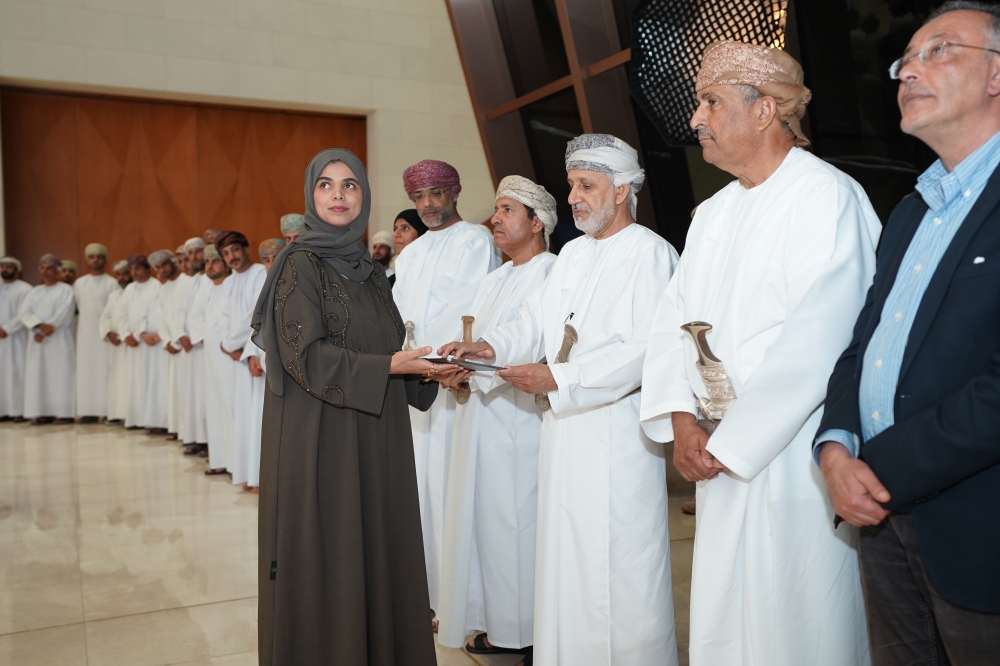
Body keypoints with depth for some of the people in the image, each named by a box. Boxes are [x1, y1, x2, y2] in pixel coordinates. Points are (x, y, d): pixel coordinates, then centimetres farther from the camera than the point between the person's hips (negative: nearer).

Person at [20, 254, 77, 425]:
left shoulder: (66, 290, 3)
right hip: (37, 340, 5)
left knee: (60, 373, -7)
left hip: (59, 340, -5)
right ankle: (42, 412, 3)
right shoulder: (34, 292, 16)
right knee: (37, 375, 1)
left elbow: (64, 313, -10)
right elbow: (24, 312, 3)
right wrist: (40, 325, -16)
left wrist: (49, 329, -18)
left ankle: (63, 412, -7)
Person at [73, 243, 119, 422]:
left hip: (104, 332, -4)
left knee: (104, 369, -5)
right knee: (85, 370, 3)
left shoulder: (112, 283, -1)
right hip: (84, 332, 4)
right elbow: (75, 307, 14)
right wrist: (82, 321, 5)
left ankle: (105, 410, -4)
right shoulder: (79, 283, 12)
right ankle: (88, 410, 6)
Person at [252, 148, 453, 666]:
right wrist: (390, 366, -20)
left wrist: (427, 369, -2)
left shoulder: (370, 270, 14)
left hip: (376, 435, 6)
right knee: (326, 554, 1)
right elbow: (305, 354, -15)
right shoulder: (300, 264, -6)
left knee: (377, 546, 9)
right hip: (320, 434, -6)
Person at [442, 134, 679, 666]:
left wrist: (558, 378, -20)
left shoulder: (650, 253, -8)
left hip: (617, 434, -7)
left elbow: (647, 350, -18)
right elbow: (538, 321, 13)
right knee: (562, 559, 14)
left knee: (617, 568, 0)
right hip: (563, 429, 8)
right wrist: (492, 347, -7)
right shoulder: (573, 253, 17)